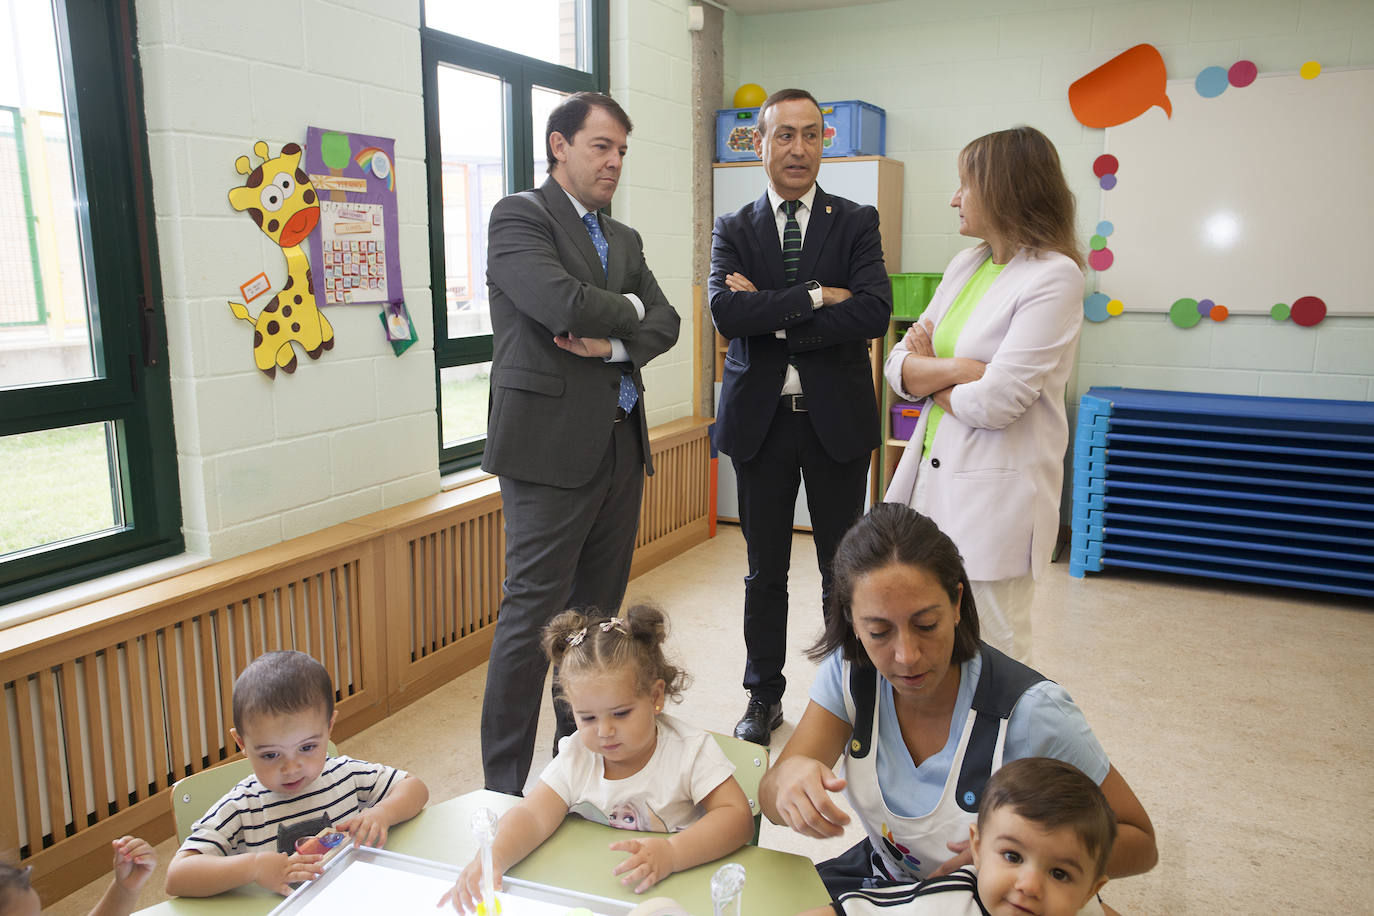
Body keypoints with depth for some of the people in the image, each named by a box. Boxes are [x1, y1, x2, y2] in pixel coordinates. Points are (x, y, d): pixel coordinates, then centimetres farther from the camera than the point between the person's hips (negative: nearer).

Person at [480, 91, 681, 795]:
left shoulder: (624, 239, 19)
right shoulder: (519, 216, -4)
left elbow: (665, 322, 9)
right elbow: (566, 306, -19)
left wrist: (613, 344, -10)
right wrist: (629, 307, 0)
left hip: (621, 445, 7)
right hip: (552, 446, -7)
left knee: (596, 611, 14)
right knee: (532, 617, -4)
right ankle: (505, 789, 8)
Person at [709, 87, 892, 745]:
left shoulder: (857, 223, 3)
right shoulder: (733, 230, 5)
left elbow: (874, 313, -14)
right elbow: (726, 311, -13)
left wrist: (772, 316, -14)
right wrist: (815, 295, -16)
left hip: (836, 417, -1)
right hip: (760, 419, 1)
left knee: (843, 568, 10)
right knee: (765, 570, 12)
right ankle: (764, 696, 28)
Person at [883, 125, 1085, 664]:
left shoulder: (1055, 276, -12)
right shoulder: (966, 264, 12)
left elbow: (995, 402, -20)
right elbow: (899, 367, 7)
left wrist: (928, 375, -3)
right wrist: (956, 368, -12)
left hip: (996, 493, -7)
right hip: (934, 475, 7)